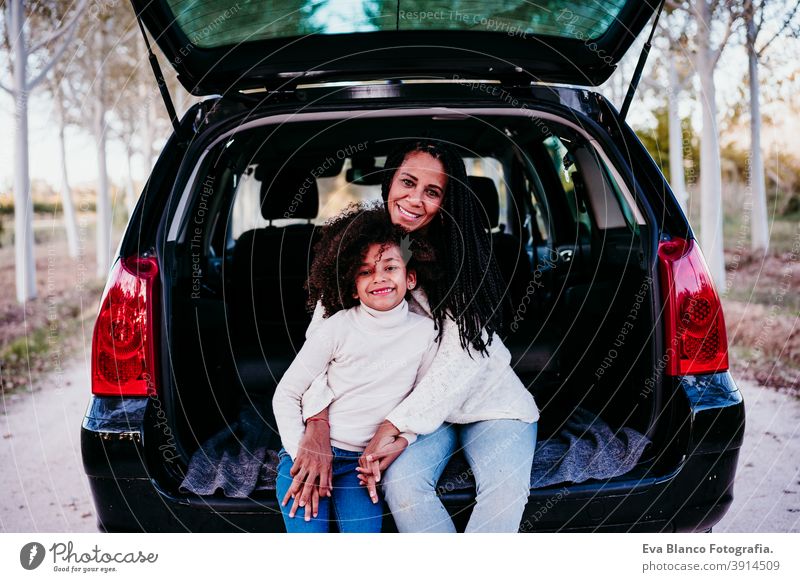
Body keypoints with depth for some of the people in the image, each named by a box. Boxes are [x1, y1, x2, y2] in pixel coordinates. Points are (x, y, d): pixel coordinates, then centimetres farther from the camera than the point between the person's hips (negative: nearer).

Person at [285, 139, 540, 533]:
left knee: (504, 492, -27)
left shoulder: (460, 252, -14)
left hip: (489, 397, -1)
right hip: (422, 405, 2)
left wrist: (393, 428, -25)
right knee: (400, 483, -27)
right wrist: (317, 426, -26)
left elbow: (460, 357, -20)